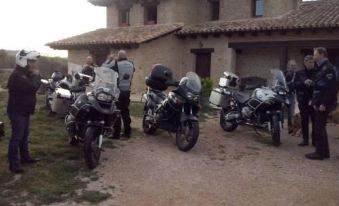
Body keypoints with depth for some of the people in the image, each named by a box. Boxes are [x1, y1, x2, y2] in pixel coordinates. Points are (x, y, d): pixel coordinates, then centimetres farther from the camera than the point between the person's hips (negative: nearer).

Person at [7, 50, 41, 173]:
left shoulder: (25, 73, 14)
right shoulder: (17, 75, -21)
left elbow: (35, 85, 11)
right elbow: (33, 87, -30)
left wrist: (34, 75, -4)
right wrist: (36, 75, -13)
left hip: (24, 110, 10)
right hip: (17, 111, -10)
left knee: (24, 135, 18)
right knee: (17, 137, -7)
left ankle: (25, 157, 31)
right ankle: (14, 164, -2)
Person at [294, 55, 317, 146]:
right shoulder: (299, 73, 8)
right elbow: (295, 85, -2)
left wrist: (314, 84, -21)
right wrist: (304, 83, -18)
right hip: (303, 100, 2)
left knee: (315, 120, -1)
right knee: (304, 121, 7)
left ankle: (315, 140, 8)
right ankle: (305, 139, 16)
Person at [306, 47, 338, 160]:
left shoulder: (328, 68, -13)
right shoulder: (321, 68, 18)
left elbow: (331, 88, -21)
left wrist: (324, 103, -23)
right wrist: (315, 102, 17)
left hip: (324, 104, -10)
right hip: (320, 103, 10)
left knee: (319, 128, -6)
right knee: (320, 127, 13)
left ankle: (320, 152, 0)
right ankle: (324, 151, 20)